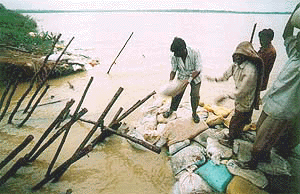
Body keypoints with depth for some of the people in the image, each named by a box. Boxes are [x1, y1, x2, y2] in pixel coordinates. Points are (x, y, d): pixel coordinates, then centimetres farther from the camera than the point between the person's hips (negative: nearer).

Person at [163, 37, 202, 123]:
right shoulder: (174, 57, -23)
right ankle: (171, 109, 32)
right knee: (177, 93, 6)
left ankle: (194, 113, 25)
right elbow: (173, 70, -11)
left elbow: (198, 70, -29)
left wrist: (189, 79, -39)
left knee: (195, 95, 0)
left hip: (195, 76, -2)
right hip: (182, 76, 2)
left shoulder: (195, 53, -32)